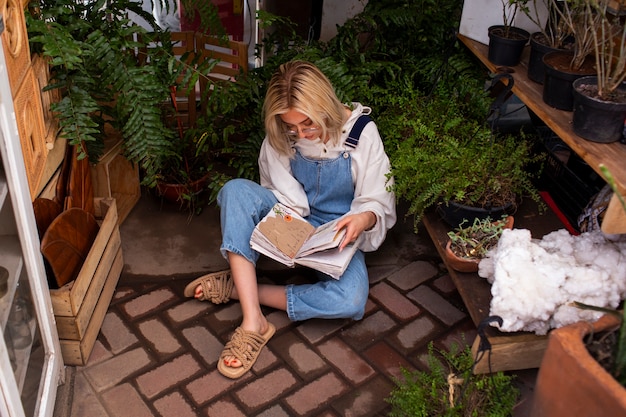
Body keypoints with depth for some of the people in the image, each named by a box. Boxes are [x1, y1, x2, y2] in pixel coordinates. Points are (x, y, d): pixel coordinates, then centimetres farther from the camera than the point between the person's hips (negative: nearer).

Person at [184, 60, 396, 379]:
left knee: (351, 302, -33)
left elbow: (379, 204, -11)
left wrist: (363, 219, -34)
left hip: (338, 234, -2)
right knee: (236, 190, -28)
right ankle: (253, 323, -36)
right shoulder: (281, 135, -9)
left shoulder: (361, 134, -15)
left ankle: (238, 287, -19)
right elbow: (283, 197, -4)